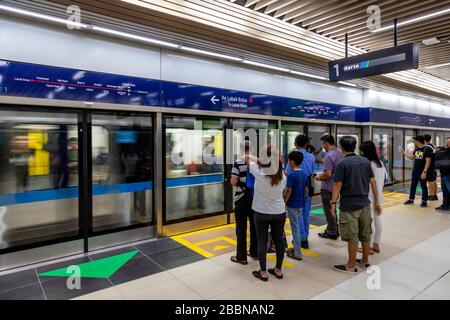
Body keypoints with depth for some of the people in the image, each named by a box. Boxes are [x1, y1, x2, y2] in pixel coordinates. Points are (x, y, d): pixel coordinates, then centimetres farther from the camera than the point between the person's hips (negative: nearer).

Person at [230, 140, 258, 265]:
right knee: (254, 226, 15)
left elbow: (233, 182, -16)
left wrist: (240, 182, 5)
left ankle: (241, 256, 11)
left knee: (241, 228, 4)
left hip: (241, 199, -4)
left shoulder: (238, 162, -13)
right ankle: (255, 253, 27)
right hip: (255, 198, 4)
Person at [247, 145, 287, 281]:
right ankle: (278, 270, 27)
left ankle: (263, 272, 17)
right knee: (279, 240, 13)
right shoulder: (282, 176, -7)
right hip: (279, 212, 3)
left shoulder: (258, 172, -15)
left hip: (262, 213, -3)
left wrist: (250, 157, 22)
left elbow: (249, 159, 2)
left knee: (262, 241, 7)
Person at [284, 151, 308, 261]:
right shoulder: (304, 174, 5)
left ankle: (297, 253, 8)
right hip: (301, 204, 8)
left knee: (295, 228, 0)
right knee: (297, 226, 18)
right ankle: (296, 248, 30)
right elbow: (306, 190, 10)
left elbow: (289, 192, -18)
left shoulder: (292, 175, -18)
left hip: (292, 205, -7)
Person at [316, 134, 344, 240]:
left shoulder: (329, 156, -22)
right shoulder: (340, 153, 6)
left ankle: (331, 232, 14)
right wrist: (322, 175, 15)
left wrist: (319, 177, -8)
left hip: (328, 188, -9)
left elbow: (328, 173, -26)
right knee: (333, 209, 20)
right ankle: (334, 229, 31)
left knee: (329, 210, 4)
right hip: (336, 186, 9)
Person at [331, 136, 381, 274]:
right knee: (365, 234, 16)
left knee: (352, 237, 3)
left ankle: (351, 265, 14)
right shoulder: (365, 161, 4)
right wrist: (376, 202, 12)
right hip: (364, 204, 6)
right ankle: (365, 261, 30)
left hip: (349, 205, -6)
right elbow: (373, 182, 5)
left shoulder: (342, 164, -12)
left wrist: (333, 203, -8)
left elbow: (337, 185, -14)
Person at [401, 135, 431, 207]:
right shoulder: (416, 149, 8)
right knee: (413, 185, 12)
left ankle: (424, 201, 12)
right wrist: (403, 152, 18)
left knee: (423, 186, 2)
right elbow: (411, 157, 21)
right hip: (415, 170, 7)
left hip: (422, 171, -7)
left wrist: (424, 172, -22)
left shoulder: (427, 149, -14)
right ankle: (411, 199, 21)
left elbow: (428, 162, -17)